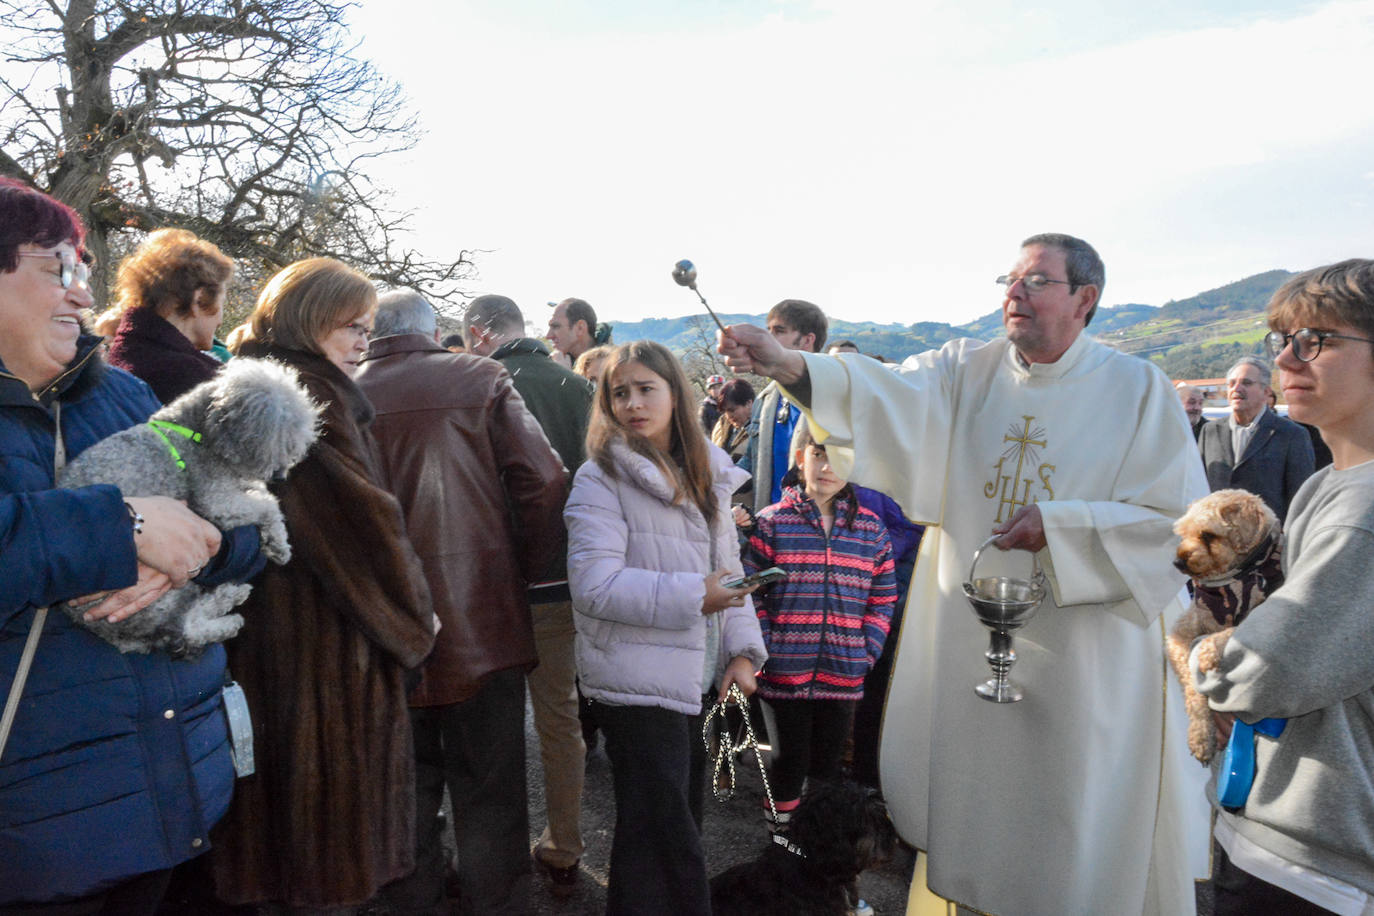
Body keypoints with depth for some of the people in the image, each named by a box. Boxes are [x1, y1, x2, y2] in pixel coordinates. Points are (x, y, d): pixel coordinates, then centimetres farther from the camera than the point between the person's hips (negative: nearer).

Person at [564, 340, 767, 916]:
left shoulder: (706, 476, 9)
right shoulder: (601, 478, -12)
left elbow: (727, 567, 12)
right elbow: (594, 585, -20)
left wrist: (741, 650, 1)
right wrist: (691, 597, -24)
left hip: (697, 675, 7)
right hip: (638, 682, -7)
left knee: (685, 814, 21)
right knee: (662, 833, -3)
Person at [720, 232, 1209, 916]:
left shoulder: (1139, 389, -3)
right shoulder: (965, 371, 3)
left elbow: (1182, 515, -6)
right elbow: (891, 393, -16)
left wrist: (1060, 527, -17)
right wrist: (788, 366, -33)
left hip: (1081, 653, -2)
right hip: (964, 641, 3)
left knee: (1075, 821, 10)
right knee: (964, 798, 15)